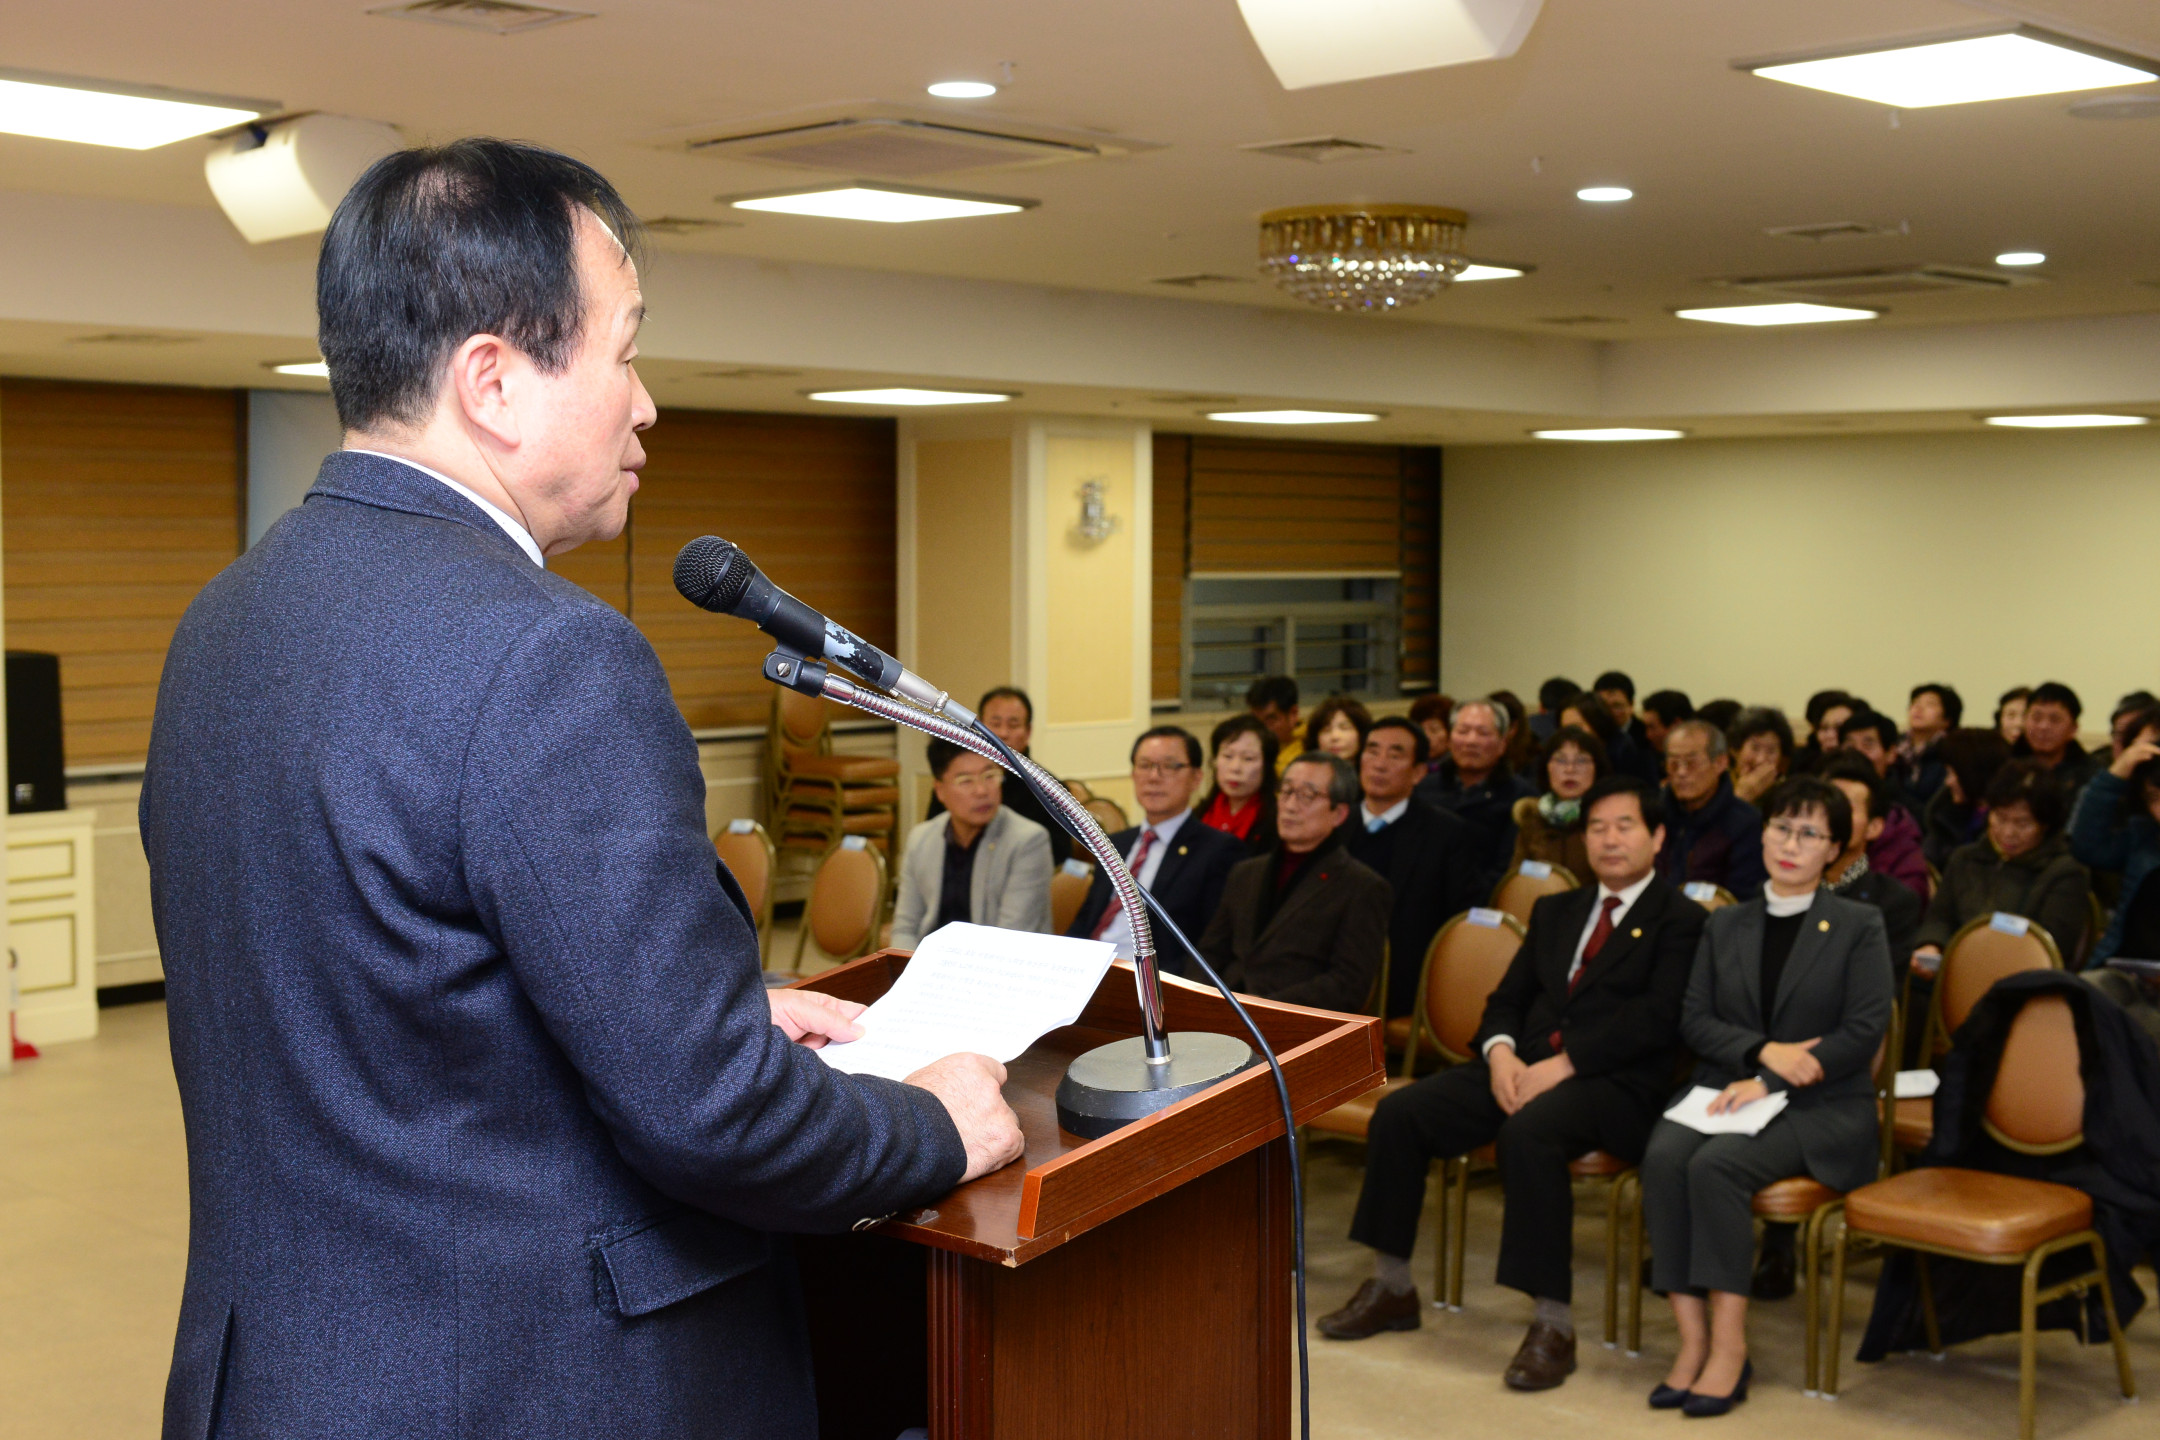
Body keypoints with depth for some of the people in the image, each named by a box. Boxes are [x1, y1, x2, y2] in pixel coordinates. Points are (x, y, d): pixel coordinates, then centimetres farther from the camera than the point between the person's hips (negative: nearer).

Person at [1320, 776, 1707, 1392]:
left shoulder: (1680, 920, 4)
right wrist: (1500, 1051, -4)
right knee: (1400, 1111, -14)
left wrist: (1564, 1064, -19)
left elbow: (1655, 1018, -10)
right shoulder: (1555, 911, 24)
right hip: (1526, 1066, 6)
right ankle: (1391, 1288, -3)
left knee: (1529, 1131, -38)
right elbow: (1507, 998, 20)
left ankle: (1552, 1324, -30)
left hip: (1614, 1085, -6)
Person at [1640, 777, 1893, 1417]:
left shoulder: (1859, 926, 6)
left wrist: (1770, 1082, -14)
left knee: (1715, 1165, -32)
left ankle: (1729, 1343, -26)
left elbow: (1864, 1030, -6)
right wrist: (1764, 1050, -11)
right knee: (1663, 1157, -30)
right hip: (1725, 1088, 4)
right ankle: (1692, 1338, -28)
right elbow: (1695, 1018, 9)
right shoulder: (1724, 925, 18)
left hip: (1821, 1107, -4)